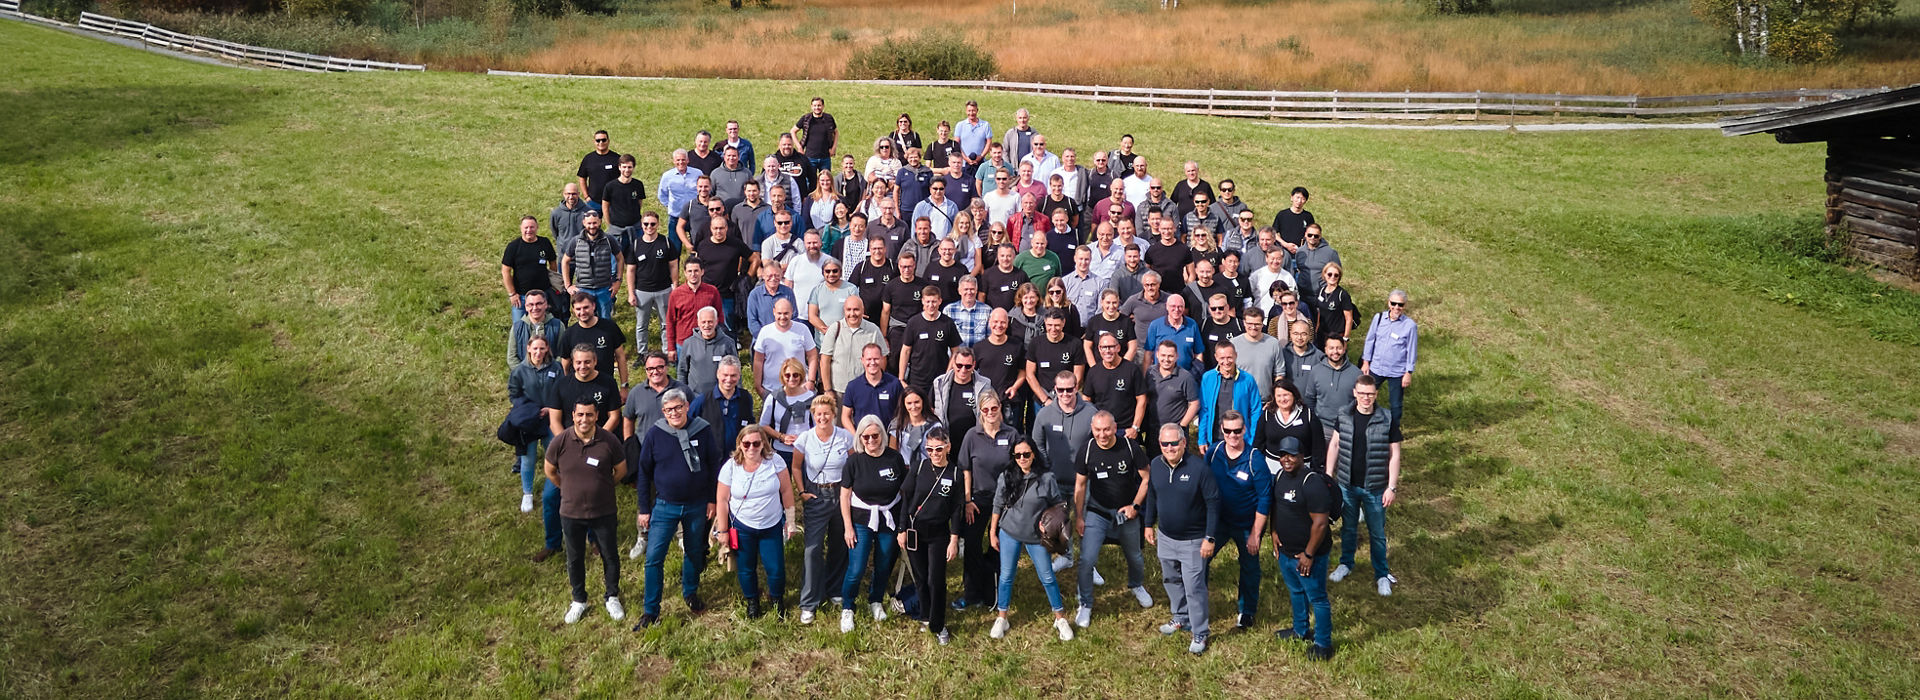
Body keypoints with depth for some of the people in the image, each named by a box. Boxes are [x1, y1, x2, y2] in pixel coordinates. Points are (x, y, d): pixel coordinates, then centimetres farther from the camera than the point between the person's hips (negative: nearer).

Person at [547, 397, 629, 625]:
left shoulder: (609, 441, -16)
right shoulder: (561, 443, -14)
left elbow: (621, 470, 1)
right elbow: (550, 472, 4)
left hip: (604, 512, -1)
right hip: (571, 513, 1)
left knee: (610, 556, 15)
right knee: (575, 559, 17)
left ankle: (612, 598, 36)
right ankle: (579, 600, 38)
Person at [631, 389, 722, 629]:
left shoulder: (702, 431, -8)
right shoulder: (655, 434, -9)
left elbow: (714, 466, 3)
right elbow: (644, 472, 0)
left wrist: (712, 500, 1)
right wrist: (644, 509, 0)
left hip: (697, 506, 1)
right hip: (665, 506, -1)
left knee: (694, 552, 17)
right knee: (654, 558, -4)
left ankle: (690, 592, 40)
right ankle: (650, 611, 6)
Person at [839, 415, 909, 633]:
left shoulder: (894, 458, -6)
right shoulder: (855, 460, -8)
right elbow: (844, 495, -2)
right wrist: (848, 527, -5)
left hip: (889, 520, 2)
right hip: (862, 521, -2)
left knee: (884, 567, 14)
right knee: (856, 570, -7)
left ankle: (876, 602, 39)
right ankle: (846, 609, 15)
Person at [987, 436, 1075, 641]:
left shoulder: (1046, 479, -10)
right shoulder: (1006, 477, -4)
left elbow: (1058, 505, 2)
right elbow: (998, 506, 5)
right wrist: (993, 533, 7)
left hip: (1036, 536, -1)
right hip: (1009, 533, 1)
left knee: (1047, 577, 5)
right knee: (1006, 576, 8)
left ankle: (1060, 618, 20)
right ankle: (1001, 618, 23)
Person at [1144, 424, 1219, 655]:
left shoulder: (1199, 467, -21)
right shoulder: (1156, 465, -4)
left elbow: (1213, 504, -16)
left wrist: (1210, 538, -16)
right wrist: (1149, 525, 16)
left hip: (1193, 540, -6)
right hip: (1165, 536, 6)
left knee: (1194, 587, -1)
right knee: (1171, 580, 22)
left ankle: (1200, 634, 15)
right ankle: (1181, 618, 44)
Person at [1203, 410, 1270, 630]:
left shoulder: (1255, 459, -21)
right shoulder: (1213, 452, -9)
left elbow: (1265, 499, -16)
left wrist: (1255, 533, -15)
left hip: (1246, 525, -3)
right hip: (1218, 520, 3)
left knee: (1249, 568, 16)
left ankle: (1248, 610, 38)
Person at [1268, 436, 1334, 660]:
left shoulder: (1312, 482, -24)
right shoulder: (1280, 476, 3)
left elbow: (1320, 523, -24)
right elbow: (1274, 507, 19)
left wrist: (1308, 554, -20)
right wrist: (1274, 532, 9)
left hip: (1307, 554, -8)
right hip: (1285, 550, 9)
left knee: (1317, 598, 4)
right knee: (1295, 591, 25)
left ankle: (1323, 643, 17)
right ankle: (1301, 629, 44)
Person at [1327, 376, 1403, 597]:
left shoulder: (1387, 420, -13)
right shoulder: (1343, 417, -5)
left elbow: (1394, 454, -8)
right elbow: (1334, 445, 6)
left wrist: (1391, 487, -10)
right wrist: (1328, 476, 5)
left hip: (1374, 488, -2)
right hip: (1347, 485, 2)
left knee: (1377, 534, 10)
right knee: (1348, 527, 20)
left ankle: (1382, 574, 27)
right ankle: (1346, 564, 40)